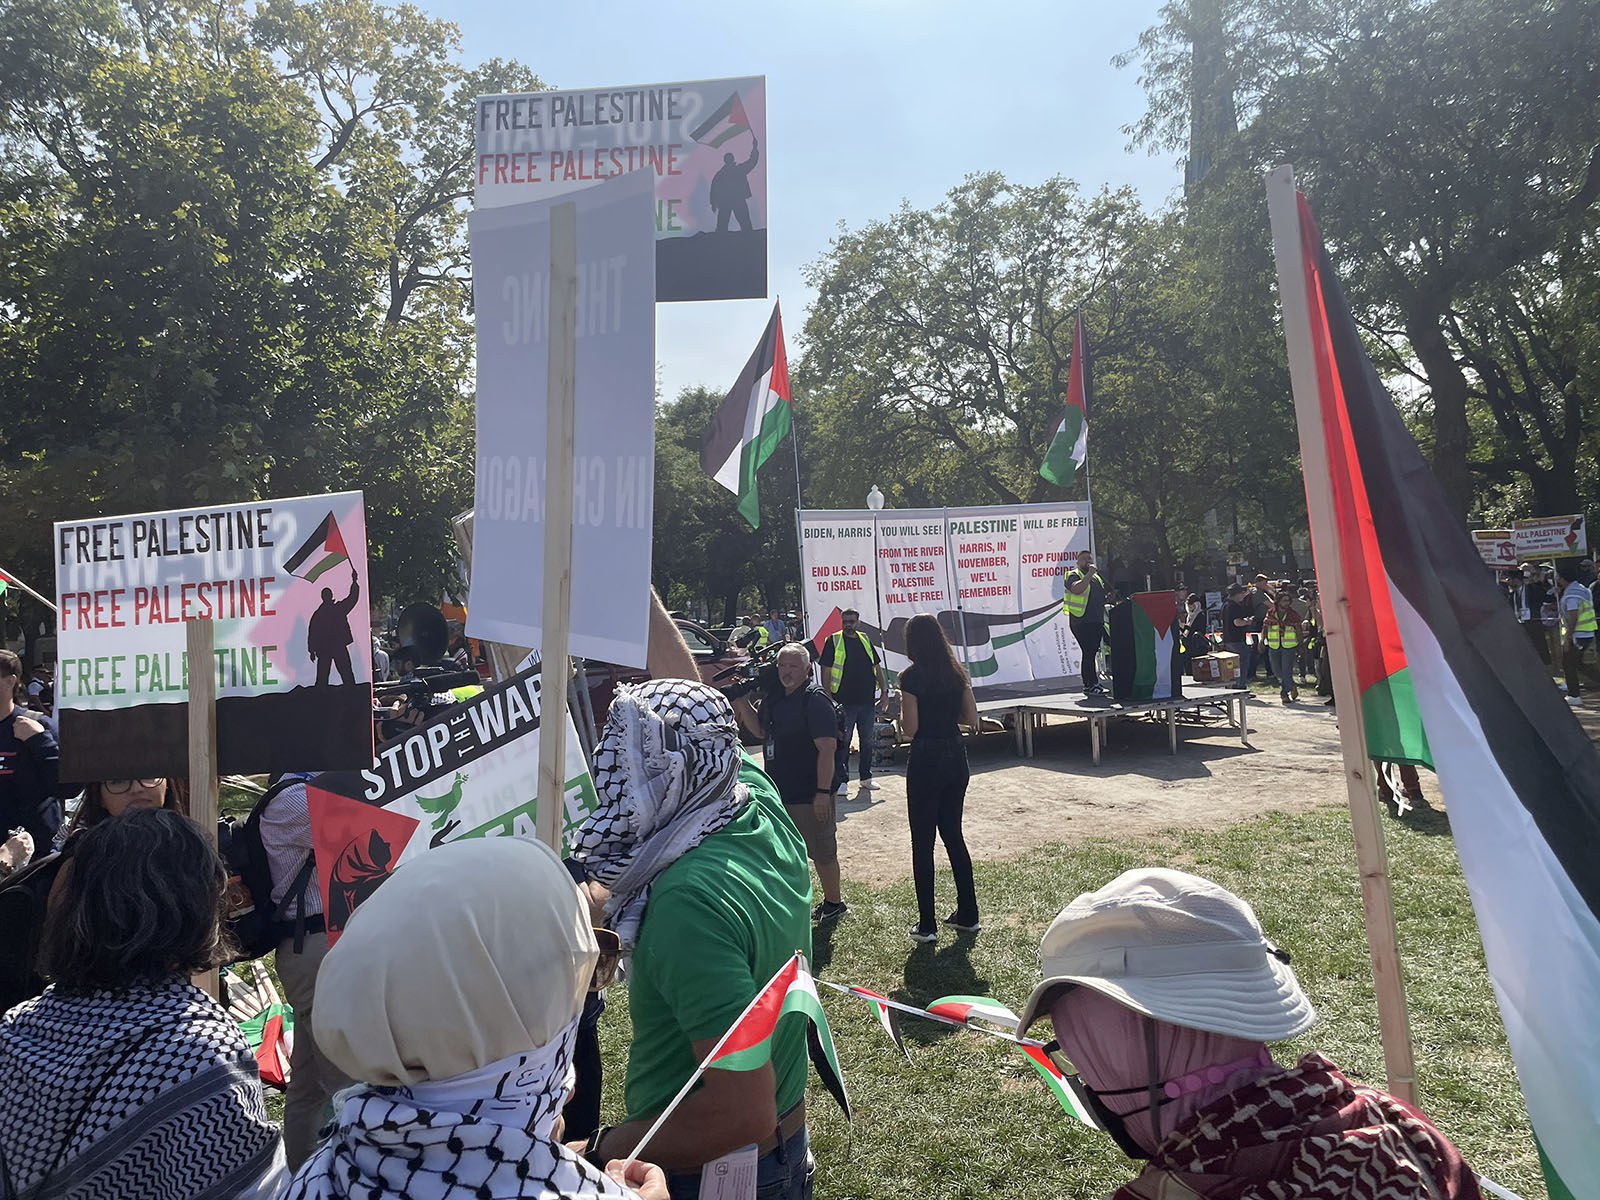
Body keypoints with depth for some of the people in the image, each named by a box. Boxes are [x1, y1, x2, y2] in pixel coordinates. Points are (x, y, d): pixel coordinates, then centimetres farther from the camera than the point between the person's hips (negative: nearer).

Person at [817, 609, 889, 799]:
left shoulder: (865, 640, 12)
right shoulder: (833, 642, -2)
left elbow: (877, 667, 18)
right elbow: (826, 672, -3)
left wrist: (884, 690, 11)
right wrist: (829, 699, -10)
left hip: (867, 701, 5)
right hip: (844, 703, -5)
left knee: (867, 740, 12)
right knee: (842, 741, -1)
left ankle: (866, 777, 24)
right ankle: (840, 780, 8)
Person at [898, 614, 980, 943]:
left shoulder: (912, 676, -12)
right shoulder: (957, 672, 5)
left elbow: (910, 728, -14)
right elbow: (971, 719, 6)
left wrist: (902, 708, 4)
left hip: (926, 759, -6)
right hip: (956, 756, 6)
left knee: (923, 842, 3)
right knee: (953, 834, 18)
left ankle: (927, 925, 7)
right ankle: (968, 915, 23)